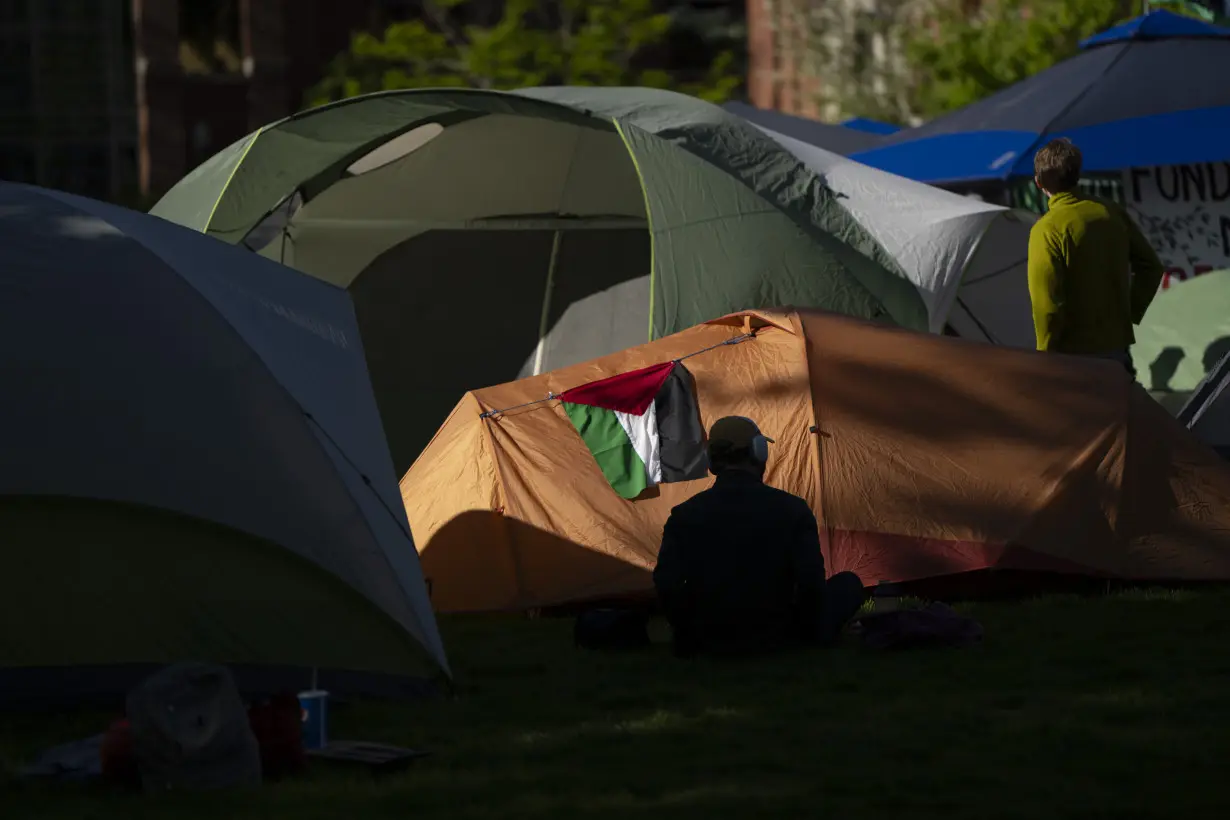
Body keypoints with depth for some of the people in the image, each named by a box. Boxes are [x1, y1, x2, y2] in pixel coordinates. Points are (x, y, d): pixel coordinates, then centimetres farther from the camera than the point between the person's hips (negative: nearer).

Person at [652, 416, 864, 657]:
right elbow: (811, 584, -13)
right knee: (849, 585, 18)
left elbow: (666, 586, -9)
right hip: (779, 642, -3)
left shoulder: (685, 516, -4)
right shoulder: (792, 510, -10)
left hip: (707, 646, 3)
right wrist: (808, 635, 4)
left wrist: (686, 635, 8)